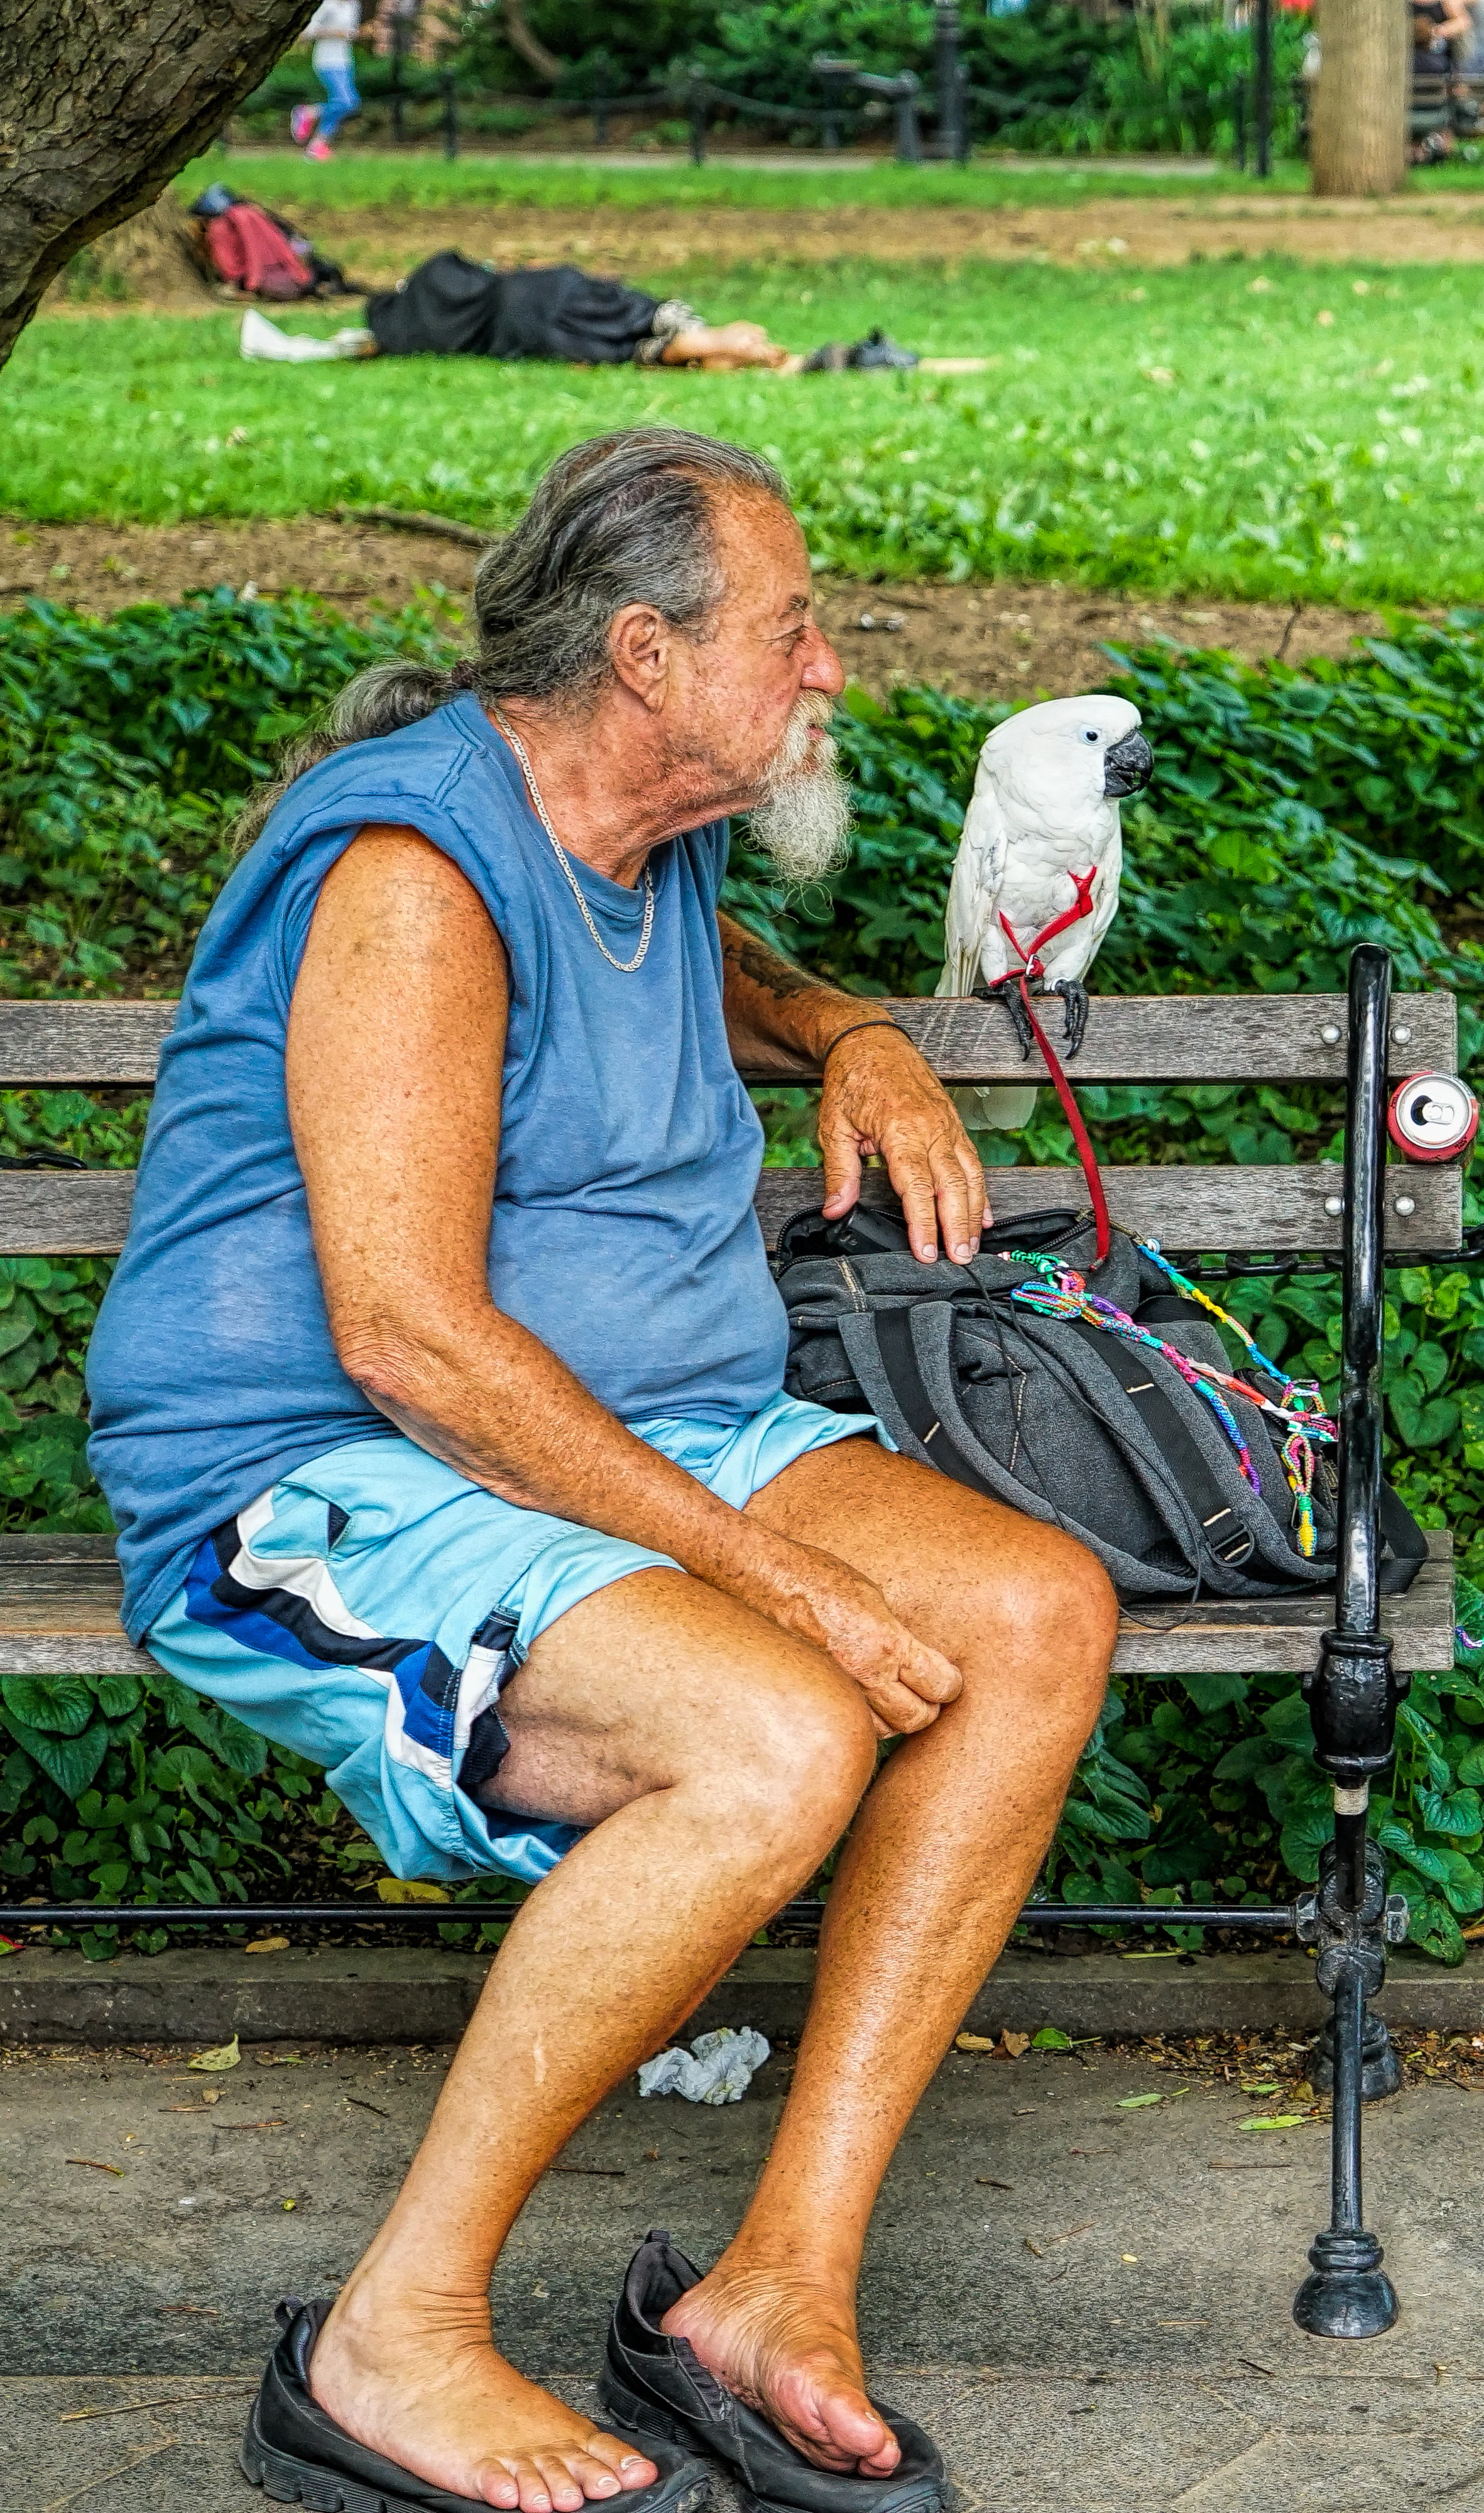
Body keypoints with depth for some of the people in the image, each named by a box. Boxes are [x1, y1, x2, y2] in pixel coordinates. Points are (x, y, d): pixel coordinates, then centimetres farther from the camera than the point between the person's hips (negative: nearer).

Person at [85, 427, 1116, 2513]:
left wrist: (855, 1040, 16)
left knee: (1040, 1616, -13)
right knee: (778, 1739, -34)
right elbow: (406, 1336, -25)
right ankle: (393, 2346, -20)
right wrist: (778, 1573, -25)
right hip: (326, 1489, -9)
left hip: (649, 1442, 9)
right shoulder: (414, 870, -17)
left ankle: (784, 2286, -13)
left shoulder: (651, 844, 12)